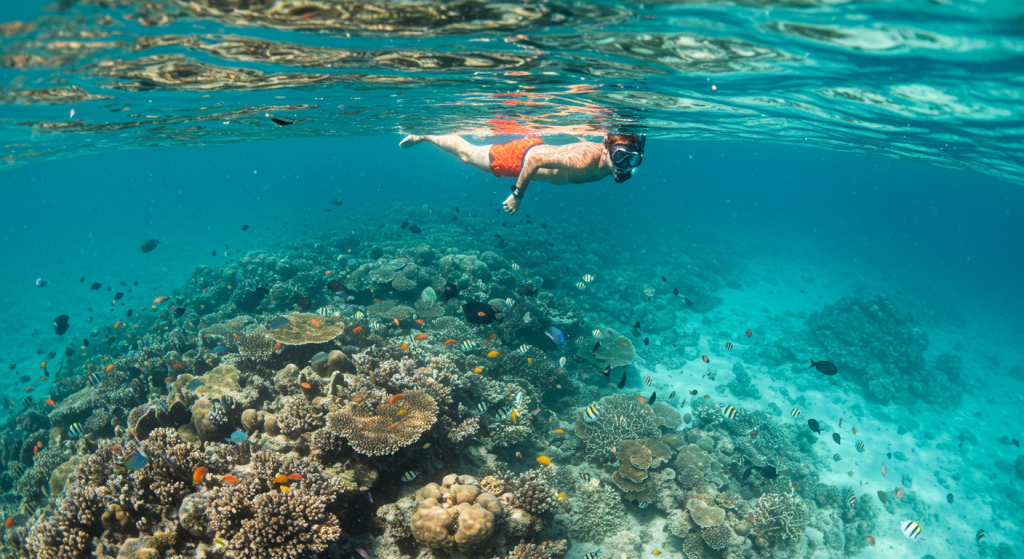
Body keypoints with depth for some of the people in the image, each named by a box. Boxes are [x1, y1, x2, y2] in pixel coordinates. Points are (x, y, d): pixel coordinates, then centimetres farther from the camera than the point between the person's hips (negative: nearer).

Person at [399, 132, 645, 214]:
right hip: (522, 154, -6)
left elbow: (586, 143, 5)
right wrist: (518, 195, -30)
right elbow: (534, 159, -38)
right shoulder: (584, 160, -43)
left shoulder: (611, 161, -18)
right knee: (467, 154, 16)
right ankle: (424, 135, 34)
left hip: (538, 145, 6)